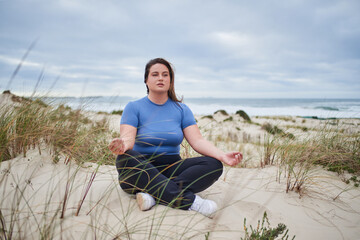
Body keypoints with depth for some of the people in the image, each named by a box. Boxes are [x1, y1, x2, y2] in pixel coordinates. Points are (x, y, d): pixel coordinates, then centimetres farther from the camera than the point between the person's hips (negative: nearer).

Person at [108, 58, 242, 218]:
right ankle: (189, 200, -35)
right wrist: (122, 145, -39)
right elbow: (127, 137, -13)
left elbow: (197, 140, -2)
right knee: (125, 158, -35)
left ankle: (154, 194, -32)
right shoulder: (133, 107, 1)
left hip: (171, 169, 3)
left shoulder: (181, 109, 8)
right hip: (141, 171, -2)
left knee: (214, 164, -19)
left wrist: (222, 155, -20)